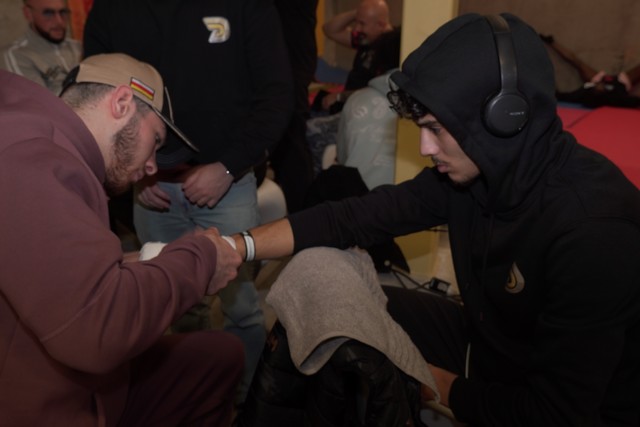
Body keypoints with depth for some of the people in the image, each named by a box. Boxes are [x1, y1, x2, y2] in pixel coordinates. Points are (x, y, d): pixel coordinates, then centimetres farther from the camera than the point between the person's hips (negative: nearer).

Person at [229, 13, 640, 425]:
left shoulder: (594, 229, -34)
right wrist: (242, 245, -15)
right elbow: (359, 215, -9)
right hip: (488, 342, 6)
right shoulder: (473, 170, -13)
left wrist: (447, 389, -15)